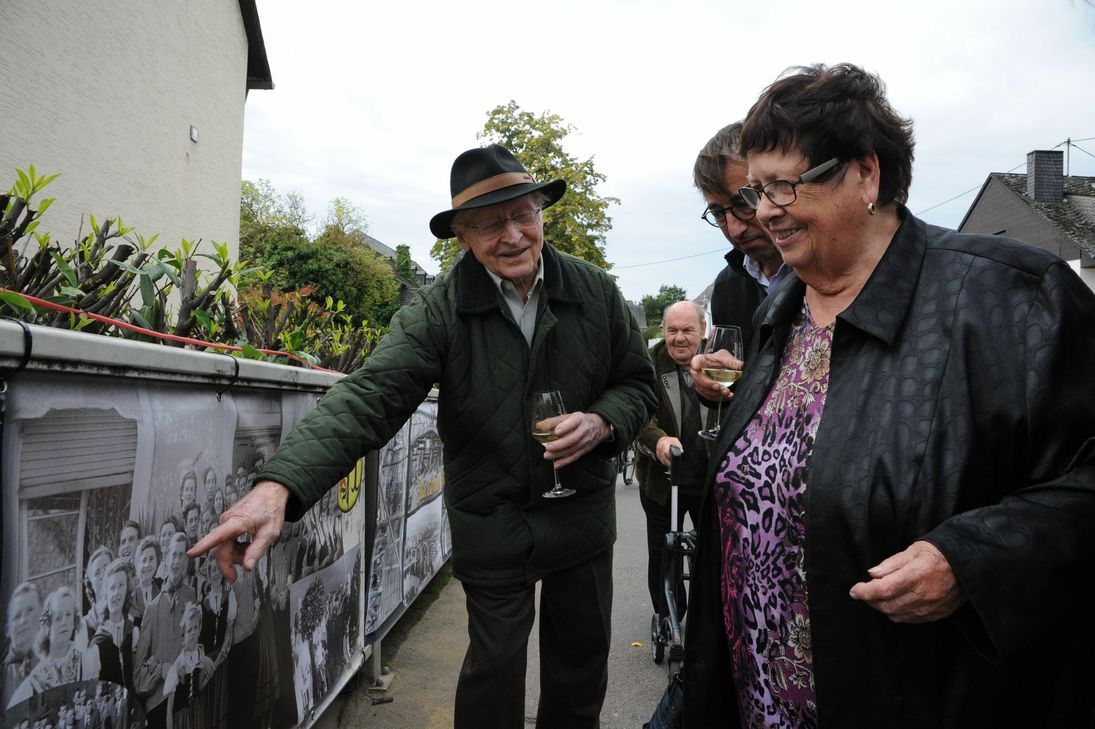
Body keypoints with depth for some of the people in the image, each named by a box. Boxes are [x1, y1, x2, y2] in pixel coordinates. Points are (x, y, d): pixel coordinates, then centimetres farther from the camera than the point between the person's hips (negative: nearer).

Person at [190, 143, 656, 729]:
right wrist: (279, 483, -41)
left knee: (582, 660, 21)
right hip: (491, 522, -2)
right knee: (494, 664, 13)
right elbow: (370, 397, -27)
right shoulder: (440, 309, -16)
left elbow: (637, 383, 2)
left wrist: (601, 422, -21)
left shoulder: (596, 292, -8)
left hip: (582, 512, 3)